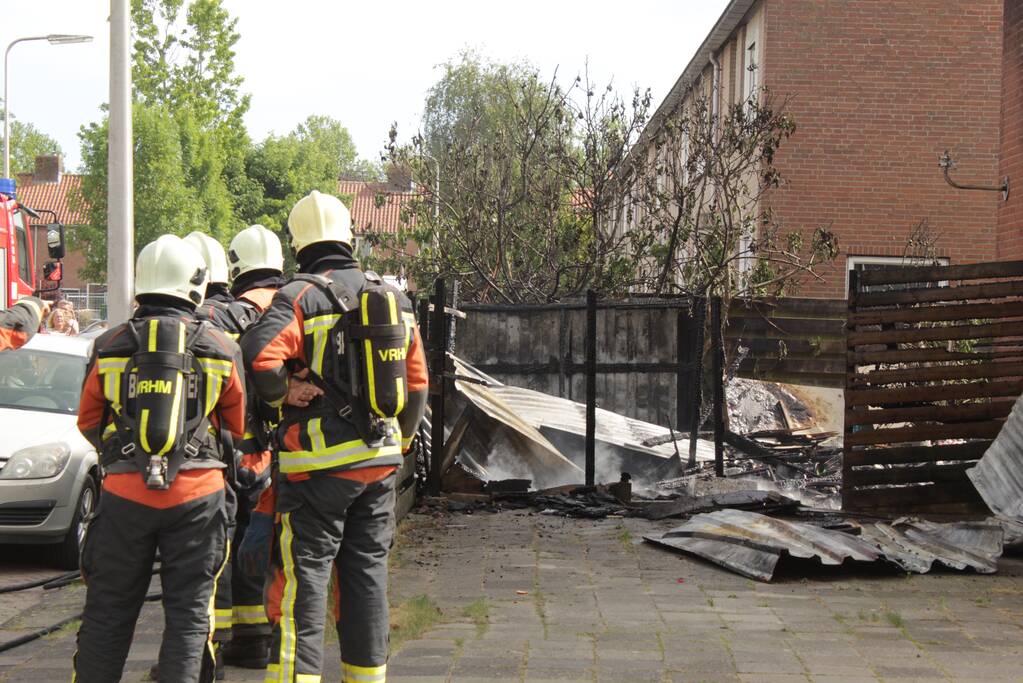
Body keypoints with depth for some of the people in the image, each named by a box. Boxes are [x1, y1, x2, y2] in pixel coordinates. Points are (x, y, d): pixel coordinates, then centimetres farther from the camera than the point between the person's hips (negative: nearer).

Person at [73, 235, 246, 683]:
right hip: (198, 494, -1)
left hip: (124, 494, 1)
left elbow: (88, 422, 10)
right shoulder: (221, 349, -2)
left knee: (108, 612, 12)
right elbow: (238, 426, 7)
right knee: (189, 612, 6)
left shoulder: (109, 347, 0)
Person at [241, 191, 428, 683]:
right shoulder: (392, 298, 10)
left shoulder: (301, 295, -10)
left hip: (321, 463, -6)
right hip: (381, 462, 6)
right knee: (367, 573, 14)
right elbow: (417, 383, 14)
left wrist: (282, 391, -8)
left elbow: (259, 355, -27)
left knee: (303, 575, -1)